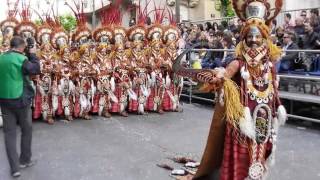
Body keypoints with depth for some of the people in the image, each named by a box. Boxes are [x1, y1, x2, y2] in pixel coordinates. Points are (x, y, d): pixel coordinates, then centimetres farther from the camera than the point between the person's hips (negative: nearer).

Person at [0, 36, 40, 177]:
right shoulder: (21, 59, -14)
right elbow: (36, 70, -5)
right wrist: (32, 55, 2)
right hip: (20, 100, -4)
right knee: (26, 131, 15)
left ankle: (15, 167, 7)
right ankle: (24, 160, 26)